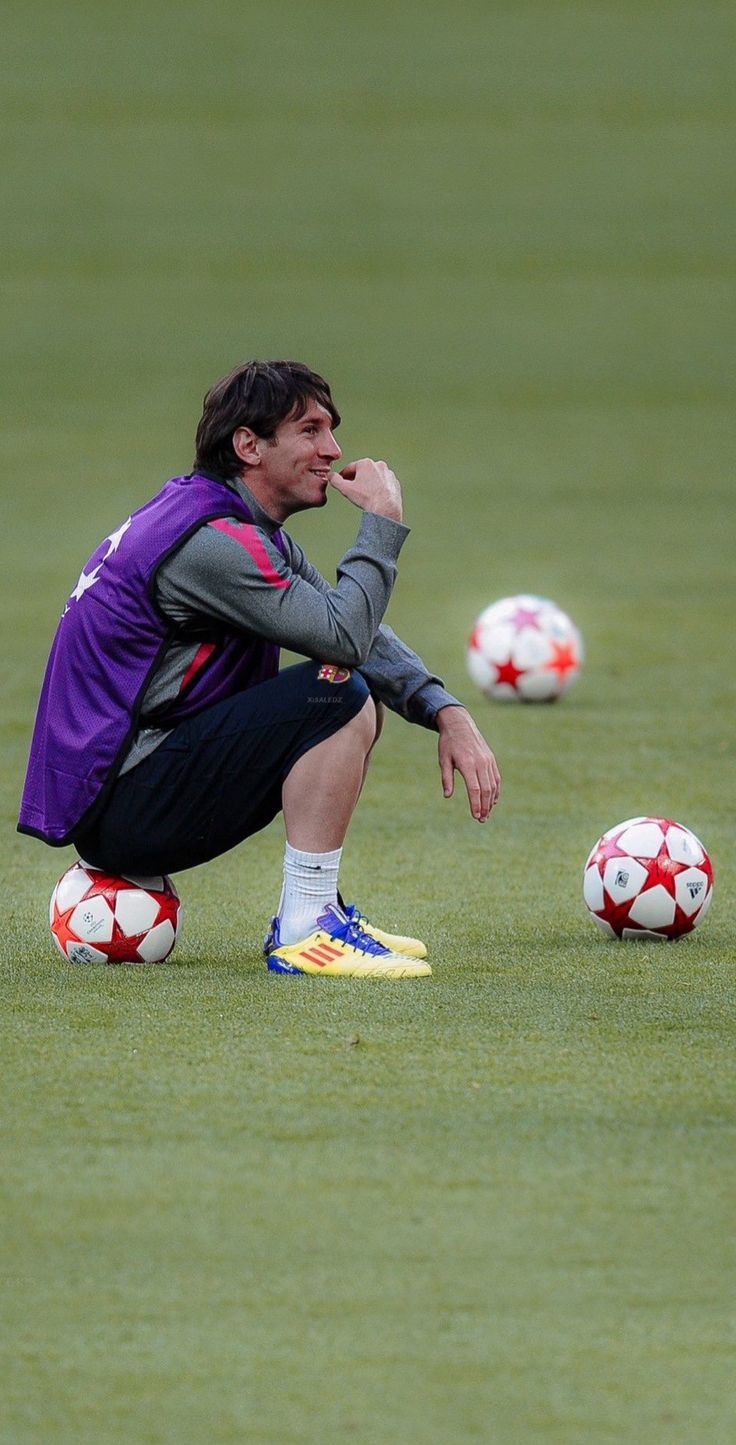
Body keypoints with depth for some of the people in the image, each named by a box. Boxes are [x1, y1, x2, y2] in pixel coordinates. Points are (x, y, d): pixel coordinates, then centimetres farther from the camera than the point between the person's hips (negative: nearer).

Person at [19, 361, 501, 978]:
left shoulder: (251, 530, 13)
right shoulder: (213, 543, -20)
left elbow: (362, 635, 12)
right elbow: (345, 635, -25)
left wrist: (447, 712, -3)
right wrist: (382, 521, -13)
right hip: (117, 807, -10)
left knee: (365, 695, 14)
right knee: (340, 694, -21)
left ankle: (314, 910, 13)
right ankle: (305, 932, -19)